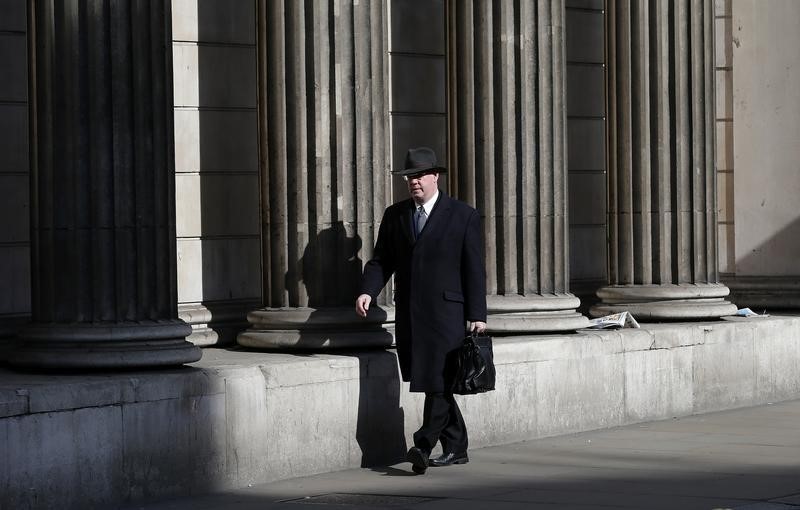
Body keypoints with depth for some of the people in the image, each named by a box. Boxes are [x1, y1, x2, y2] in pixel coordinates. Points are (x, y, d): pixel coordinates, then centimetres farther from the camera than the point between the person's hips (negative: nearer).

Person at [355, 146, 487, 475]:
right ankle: (455, 449, 16)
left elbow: (474, 269, 0)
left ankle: (423, 446, -19)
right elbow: (381, 260, 14)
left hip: (446, 312, -5)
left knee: (439, 381, -14)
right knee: (433, 385, 8)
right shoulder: (394, 215, 14)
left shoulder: (463, 216, 2)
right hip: (409, 313, 5)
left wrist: (477, 315, -5)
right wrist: (368, 291, -6)